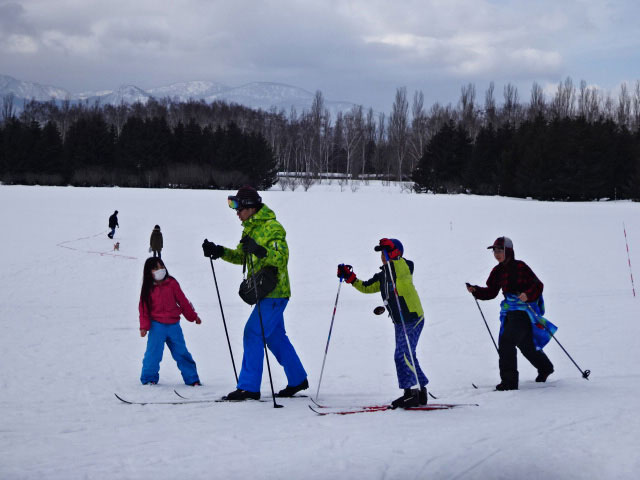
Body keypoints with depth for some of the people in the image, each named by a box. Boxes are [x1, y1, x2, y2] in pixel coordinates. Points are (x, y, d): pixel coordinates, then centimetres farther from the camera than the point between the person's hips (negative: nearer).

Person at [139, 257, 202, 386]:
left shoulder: (172, 283, 1)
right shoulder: (148, 289, 0)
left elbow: (183, 301, 8)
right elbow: (144, 308, 3)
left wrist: (193, 316, 13)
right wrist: (144, 326, -6)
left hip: (173, 325, 1)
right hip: (157, 326, -1)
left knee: (181, 353, 6)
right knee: (153, 353, -6)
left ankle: (192, 379, 12)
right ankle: (149, 378, 8)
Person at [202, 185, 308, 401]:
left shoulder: (272, 228, -16)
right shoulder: (250, 228, 14)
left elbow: (281, 258, -24)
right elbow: (242, 256, 20)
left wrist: (261, 251, -40)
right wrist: (220, 252, 5)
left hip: (274, 293, -10)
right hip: (266, 293, 10)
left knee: (253, 334, -11)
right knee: (276, 337, 16)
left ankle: (249, 386, -9)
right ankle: (297, 379, 27)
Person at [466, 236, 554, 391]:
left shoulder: (520, 267, -14)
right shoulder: (498, 271, 8)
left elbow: (538, 285, -13)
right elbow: (491, 292, 14)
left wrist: (528, 295, -31)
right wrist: (476, 291, -1)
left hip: (525, 310, -8)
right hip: (509, 311, 8)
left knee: (506, 341, -21)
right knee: (526, 344, 21)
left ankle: (509, 380, -17)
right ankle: (545, 367, 47)